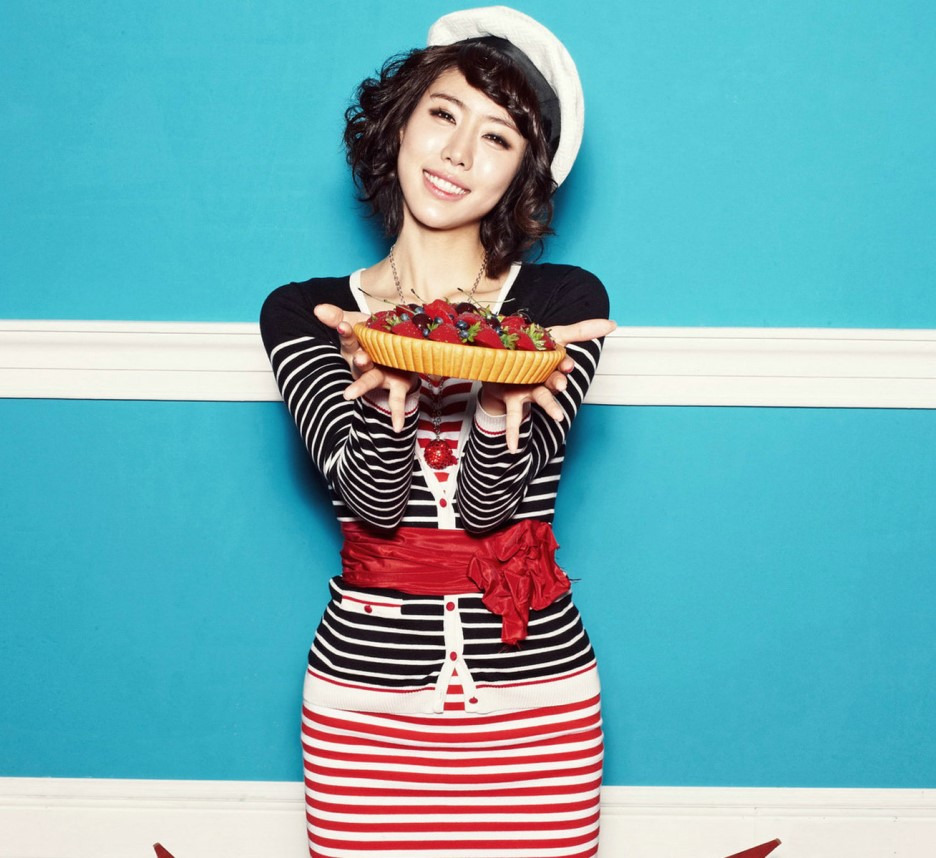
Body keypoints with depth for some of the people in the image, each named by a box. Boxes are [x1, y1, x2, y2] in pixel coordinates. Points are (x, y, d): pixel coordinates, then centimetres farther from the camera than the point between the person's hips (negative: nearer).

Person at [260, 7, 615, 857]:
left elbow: (490, 503, -9)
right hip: (367, 694, 0)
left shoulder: (567, 301, 0)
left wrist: (500, 405, -28)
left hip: (535, 691, 0)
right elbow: (374, 498, -11)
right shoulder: (302, 311, 1)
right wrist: (390, 395, -29)